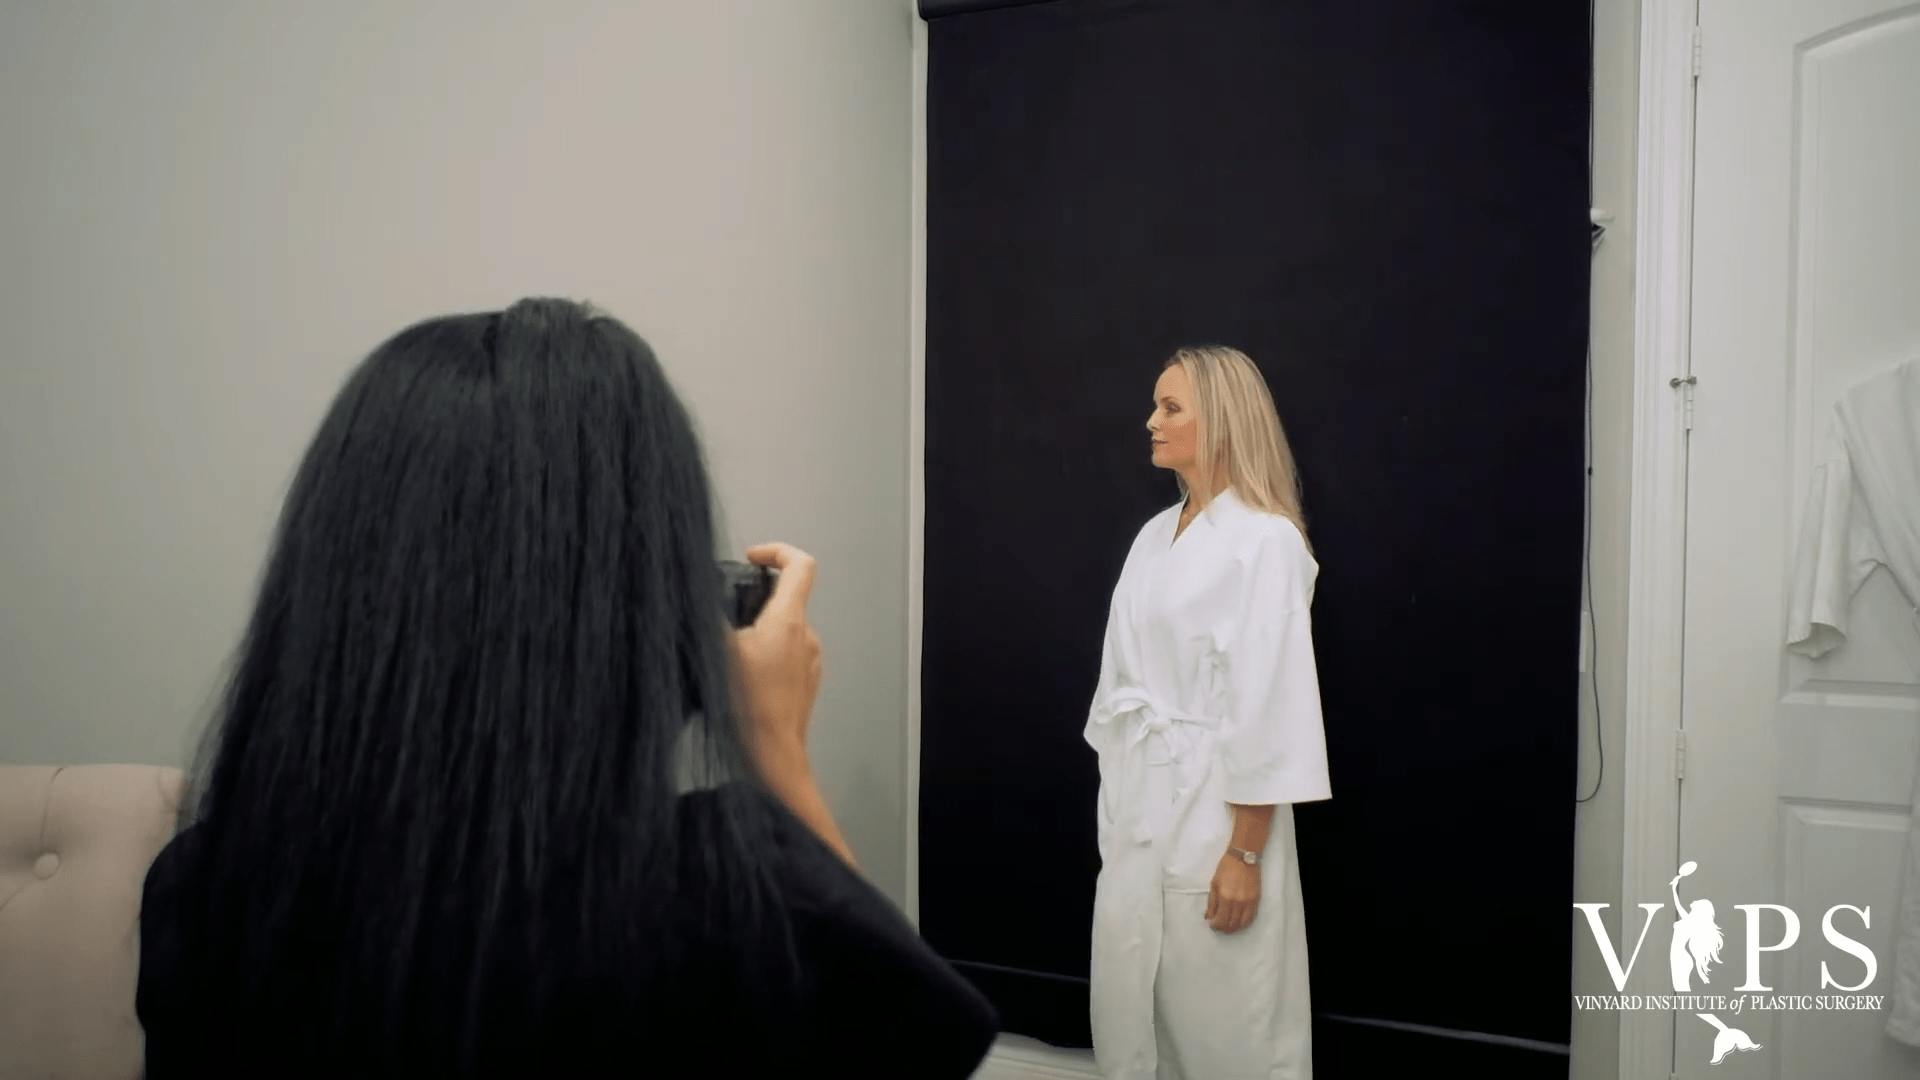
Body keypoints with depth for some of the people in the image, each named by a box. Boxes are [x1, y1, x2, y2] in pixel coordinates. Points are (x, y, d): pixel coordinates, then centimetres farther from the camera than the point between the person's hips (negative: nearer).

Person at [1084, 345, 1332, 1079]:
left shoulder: (1266, 541, -13)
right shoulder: (1154, 535, 10)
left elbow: (1269, 704, -16)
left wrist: (1245, 854, -16)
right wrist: (1114, 793, 14)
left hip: (1213, 809, -7)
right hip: (1137, 806, 7)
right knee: (1129, 1017, 15)